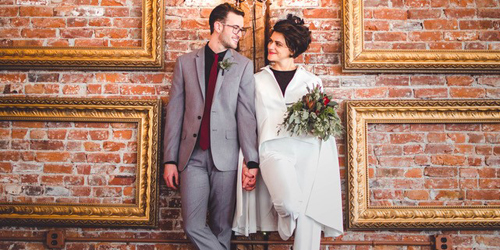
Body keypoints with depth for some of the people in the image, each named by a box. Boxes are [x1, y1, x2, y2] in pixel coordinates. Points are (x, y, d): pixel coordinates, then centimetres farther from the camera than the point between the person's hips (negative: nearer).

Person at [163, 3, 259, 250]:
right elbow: (174, 112, 6)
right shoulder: (185, 62, 9)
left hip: (225, 154, -1)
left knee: (222, 226, 7)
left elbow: (246, 114, -3)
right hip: (192, 155, 1)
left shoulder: (243, 65, 6)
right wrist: (170, 160, 2)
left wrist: (251, 160, -12)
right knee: (193, 225, -2)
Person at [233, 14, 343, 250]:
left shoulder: (312, 80, 14)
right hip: (274, 148, -1)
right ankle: (284, 225, 12)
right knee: (290, 202, -25)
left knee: (308, 213, -5)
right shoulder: (258, 80, 15)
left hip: (308, 150, 1)